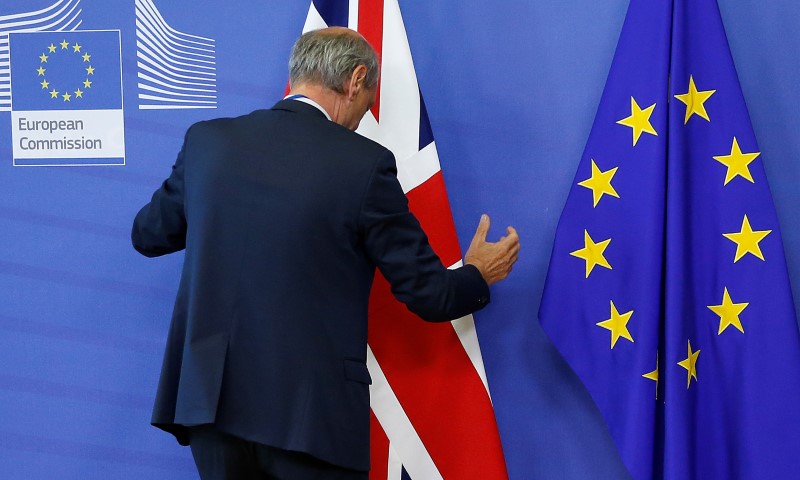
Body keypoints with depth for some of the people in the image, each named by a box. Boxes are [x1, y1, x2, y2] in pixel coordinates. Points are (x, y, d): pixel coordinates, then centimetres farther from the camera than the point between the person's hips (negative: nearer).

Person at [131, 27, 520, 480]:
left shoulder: (207, 140, 2)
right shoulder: (363, 163, -10)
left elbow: (148, 235, 17)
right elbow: (428, 294, -4)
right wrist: (478, 277, 18)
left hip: (210, 398, 4)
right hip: (310, 410, -4)